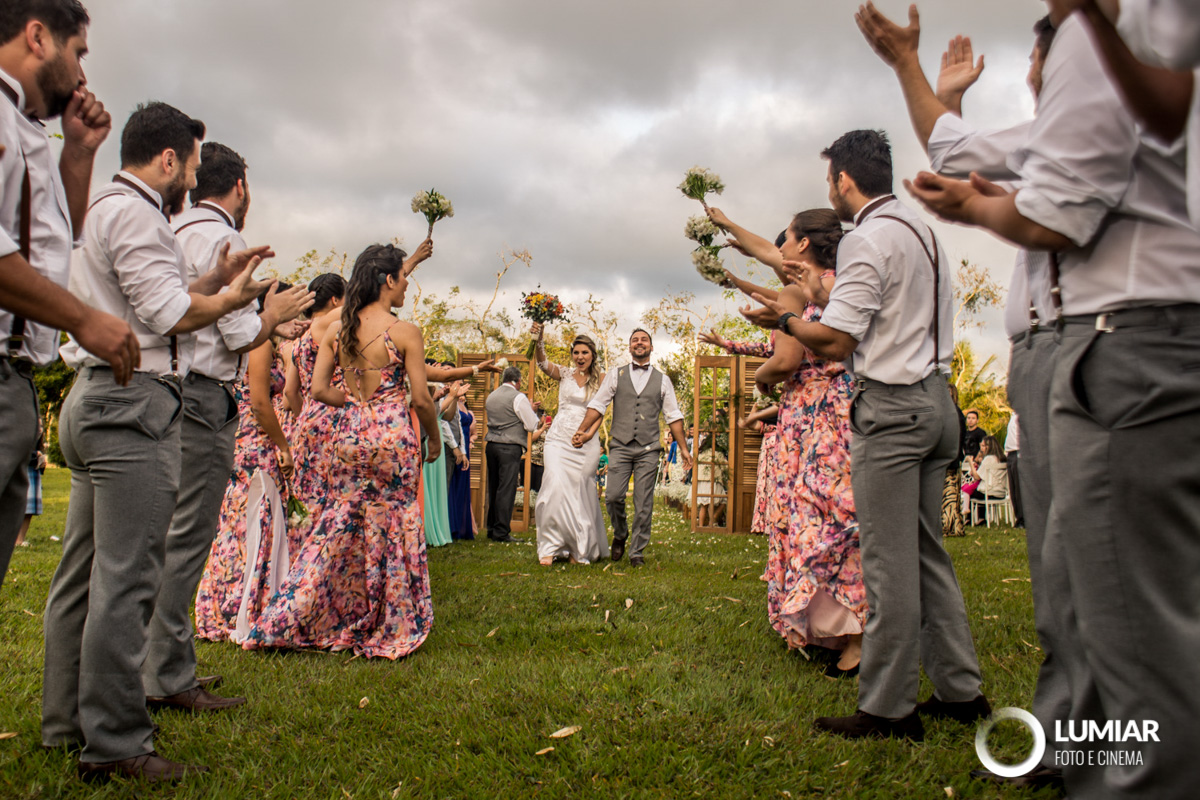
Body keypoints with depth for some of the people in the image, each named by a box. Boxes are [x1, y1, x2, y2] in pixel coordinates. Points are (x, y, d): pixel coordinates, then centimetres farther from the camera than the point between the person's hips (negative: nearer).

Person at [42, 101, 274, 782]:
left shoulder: (105, 208, 25)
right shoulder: (134, 211, -9)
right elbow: (168, 313, -16)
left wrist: (216, 279, 17)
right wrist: (230, 298, 0)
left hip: (96, 400, 11)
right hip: (134, 401, -11)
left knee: (84, 572, 13)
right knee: (126, 578, -10)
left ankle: (68, 721, 22)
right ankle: (115, 745, -6)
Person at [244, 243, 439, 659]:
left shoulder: (336, 330, 5)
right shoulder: (405, 332, -9)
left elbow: (319, 390, 2)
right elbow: (421, 398, -8)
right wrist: (434, 437, 7)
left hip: (350, 436, 5)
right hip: (393, 436, -4)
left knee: (338, 527, 13)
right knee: (394, 530, 6)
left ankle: (288, 621, 16)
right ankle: (390, 630, 16)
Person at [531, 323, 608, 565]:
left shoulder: (600, 379, 5)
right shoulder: (564, 373, 6)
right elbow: (544, 364, -10)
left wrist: (590, 430, -17)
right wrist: (539, 341, -27)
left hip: (586, 442, 0)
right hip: (559, 438, 0)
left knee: (580, 493, 2)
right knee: (556, 486, -15)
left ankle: (579, 549, 16)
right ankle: (550, 546, -7)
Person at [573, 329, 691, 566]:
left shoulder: (662, 380, 10)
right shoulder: (615, 375, 9)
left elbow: (673, 416, 9)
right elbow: (597, 405, 8)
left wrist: (683, 449, 5)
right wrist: (581, 432, 1)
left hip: (648, 449, 0)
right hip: (620, 447, 0)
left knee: (644, 503, 0)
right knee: (613, 496, -8)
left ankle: (637, 551, 13)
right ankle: (620, 534, 21)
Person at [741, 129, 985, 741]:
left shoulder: (867, 239, -12)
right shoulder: (922, 230, 17)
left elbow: (832, 342, -17)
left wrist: (783, 320, -1)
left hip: (891, 405, -10)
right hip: (936, 399, 10)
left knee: (888, 561, -5)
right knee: (927, 552, 15)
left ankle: (888, 709, 2)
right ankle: (959, 690, 21)